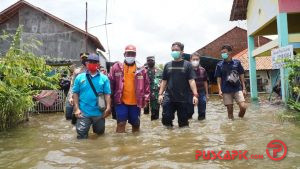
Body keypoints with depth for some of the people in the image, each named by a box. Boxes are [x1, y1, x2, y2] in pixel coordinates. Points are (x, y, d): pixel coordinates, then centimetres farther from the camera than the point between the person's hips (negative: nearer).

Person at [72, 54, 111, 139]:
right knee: (82, 136, 2)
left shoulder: (104, 78, 0)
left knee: (100, 133, 21)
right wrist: (76, 108, -6)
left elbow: (107, 94, -2)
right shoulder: (80, 77, 0)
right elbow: (75, 93, 1)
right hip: (83, 112, -1)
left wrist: (108, 108, -11)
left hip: (99, 112, 1)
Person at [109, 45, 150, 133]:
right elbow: (111, 83, 3)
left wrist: (146, 98, 3)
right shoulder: (116, 67, 0)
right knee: (121, 123, -2)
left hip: (136, 102, 2)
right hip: (121, 102, -1)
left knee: (135, 124, 15)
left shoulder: (141, 69, 3)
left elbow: (146, 85, 7)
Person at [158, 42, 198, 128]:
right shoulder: (167, 65, 10)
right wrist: (160, 94, 4)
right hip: (168, 98, 2)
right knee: (166, 119, -3)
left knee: (183, 121, 7)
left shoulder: (187, 65, 2)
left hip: (183, 99, -2)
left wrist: (195, 94, -14)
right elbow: (164, 81, 12)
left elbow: (191, 80, -5)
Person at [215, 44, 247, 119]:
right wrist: (220, 90, -7)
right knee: (230, 110, 3)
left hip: (238, 89, 1)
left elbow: (241, 76, 7)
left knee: (243, 107, -10)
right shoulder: (219, 65, 1)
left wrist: (244, 88, 3)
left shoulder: (237, 62, 2)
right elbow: (218, 78, 3)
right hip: (226, 91, 0)